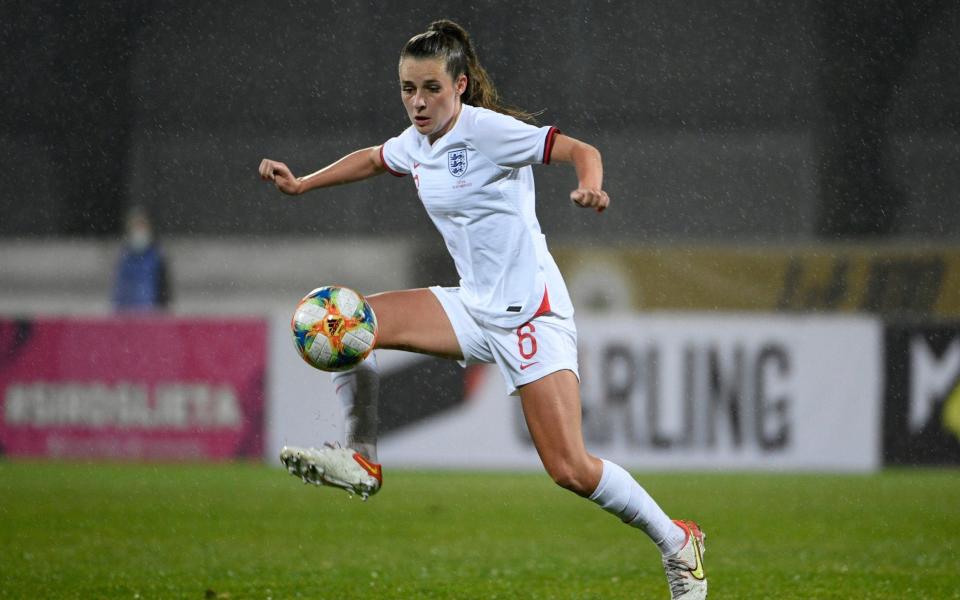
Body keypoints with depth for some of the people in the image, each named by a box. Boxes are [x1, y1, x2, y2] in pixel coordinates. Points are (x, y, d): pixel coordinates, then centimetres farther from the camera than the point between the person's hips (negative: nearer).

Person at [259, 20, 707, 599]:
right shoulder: (416, 142, 7)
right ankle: (363, 461, 5)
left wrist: (590, 185, -40)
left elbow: (581, 151, -20)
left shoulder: (487, 129, -15)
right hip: (474, 308, 7)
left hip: (531, 313, -7)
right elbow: (372, 159, 30)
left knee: (571, 470, -14)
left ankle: (678, 543, 6)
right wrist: (302, 183, 26)